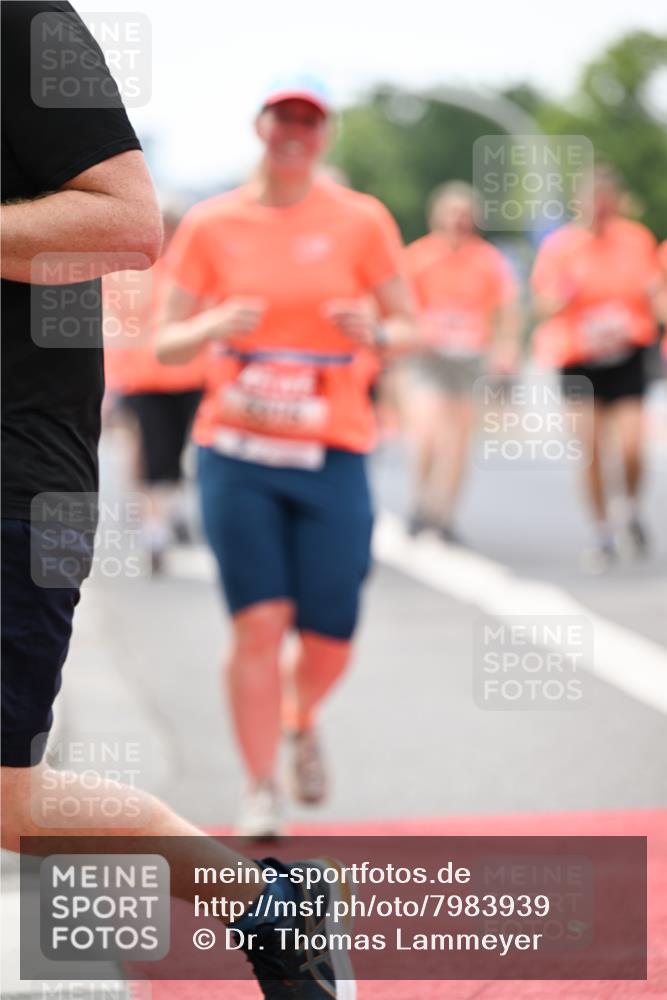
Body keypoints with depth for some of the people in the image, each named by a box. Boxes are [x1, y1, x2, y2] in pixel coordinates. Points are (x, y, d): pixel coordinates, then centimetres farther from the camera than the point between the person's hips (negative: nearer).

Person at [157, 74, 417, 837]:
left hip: (333, 457, 0)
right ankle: (260, 790, 4)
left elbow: (410, 328, 8)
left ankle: (301, 722, 33)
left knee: (328, 640, -1)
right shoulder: (210, 224, 5)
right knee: (259, 623, -11)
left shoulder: (361, 221, 4)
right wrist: (212, 328, -15)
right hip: (237, 455, 0)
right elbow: (166, 343, 7)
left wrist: (377, 336, -15)